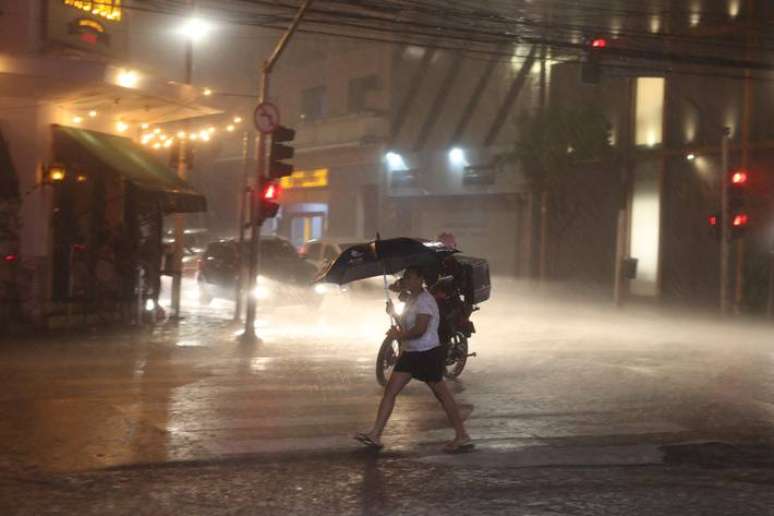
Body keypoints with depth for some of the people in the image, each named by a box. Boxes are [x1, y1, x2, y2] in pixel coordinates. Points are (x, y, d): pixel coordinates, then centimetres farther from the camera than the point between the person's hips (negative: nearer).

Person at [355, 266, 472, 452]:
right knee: (389, 391, 2)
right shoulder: (411, 299, 11)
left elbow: (419, 330, -26)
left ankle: (462, 437, 10)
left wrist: (399, 335, -15)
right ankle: (375, 435, 1)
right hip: (410, 353, 10)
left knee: (443, 394, 0)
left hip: (428, 354, -10)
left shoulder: (425, 301, -18)